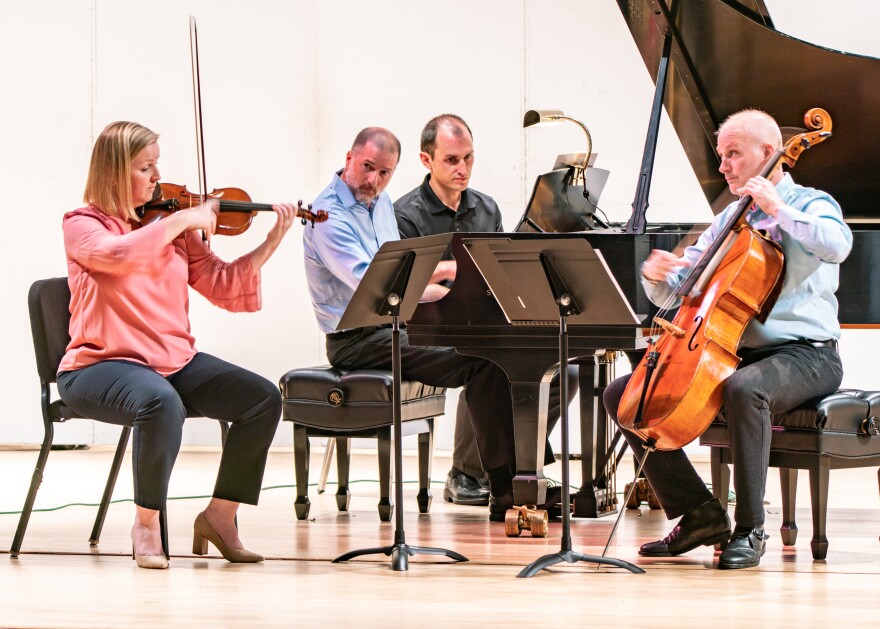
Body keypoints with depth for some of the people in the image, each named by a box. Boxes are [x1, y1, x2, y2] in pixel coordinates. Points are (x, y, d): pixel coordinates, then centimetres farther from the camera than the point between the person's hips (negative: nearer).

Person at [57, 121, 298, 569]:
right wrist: (183, 219, -21)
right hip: (100, 365, -6)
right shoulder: (82, 225, -5)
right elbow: (119, 254, -28)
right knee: (161, 402, -39)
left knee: (263, 398, -12)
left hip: (173, 360, 6)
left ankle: (220, 515, 2)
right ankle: (146, 524, -18)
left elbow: (220, 286, 7)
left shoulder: (175, 228, 10)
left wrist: (273, 242, -3)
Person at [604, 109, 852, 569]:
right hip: (729, 352, 8)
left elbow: (836, 245, -26)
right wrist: (656, 275, -5)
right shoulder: (727, 220, 19)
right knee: (623, 394, -5)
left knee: (743, 389, -41)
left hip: (803, 356, -7)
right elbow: (673, 293, 17)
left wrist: (778, 210, -22)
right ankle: (700, 514, -5)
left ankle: (749, 530, -29)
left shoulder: (809, 205, 0)